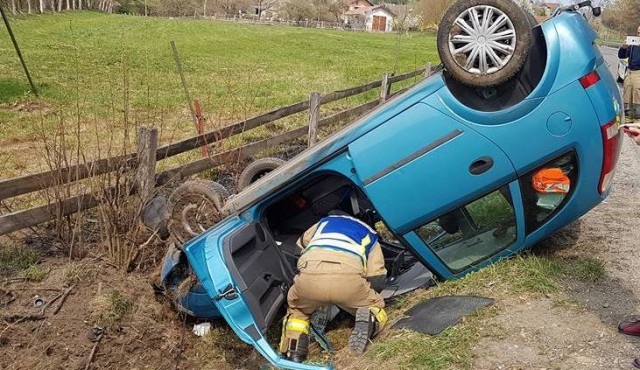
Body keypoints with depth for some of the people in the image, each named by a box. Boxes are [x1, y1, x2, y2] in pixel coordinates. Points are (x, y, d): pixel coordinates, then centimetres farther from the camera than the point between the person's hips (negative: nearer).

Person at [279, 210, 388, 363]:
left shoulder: (323, 222, 40)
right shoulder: (369, 233, 35)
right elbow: (377, 281, 25)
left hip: (310, 276, 2)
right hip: (348, 277, -1)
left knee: (296, 308, 34)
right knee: (375, 307, 28)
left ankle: (293, 350, 8)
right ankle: (369, 320, -7)